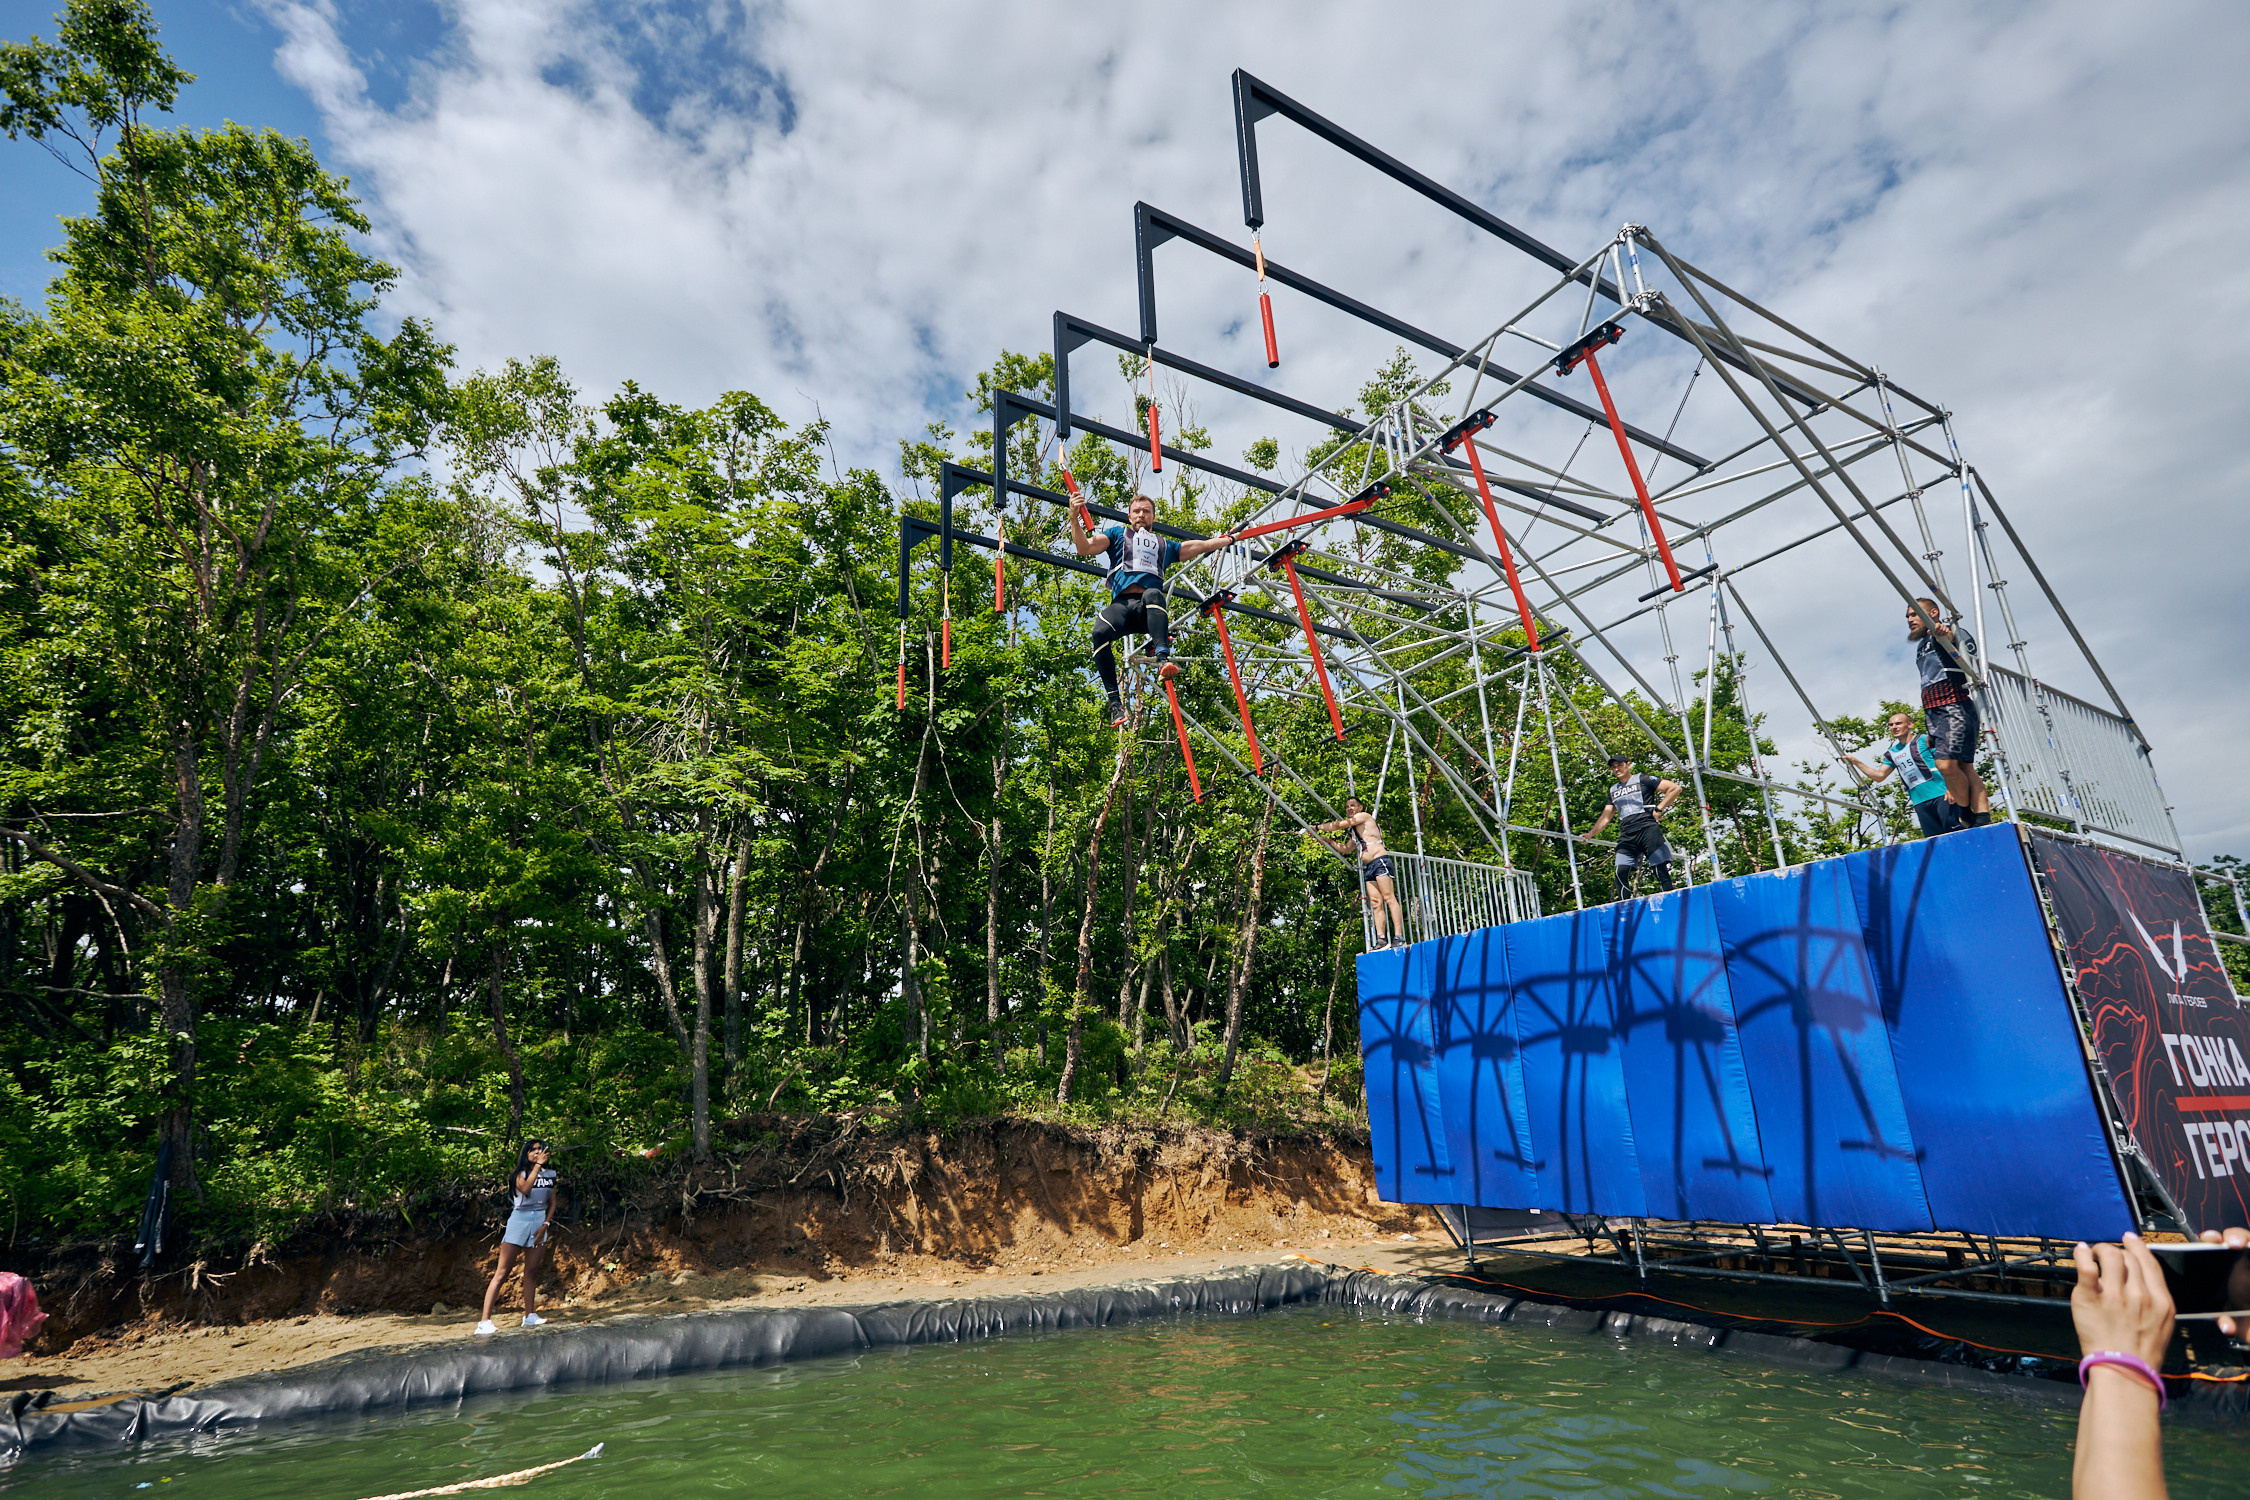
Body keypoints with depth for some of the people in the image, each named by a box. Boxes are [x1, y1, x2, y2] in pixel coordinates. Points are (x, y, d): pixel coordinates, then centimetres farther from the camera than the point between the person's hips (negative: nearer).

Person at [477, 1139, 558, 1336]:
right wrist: (537, 1165, -23)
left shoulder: (550, 1174, 9)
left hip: (539, 1222, 4)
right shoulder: (520, 1174, -4)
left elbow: (552, 1203, 11)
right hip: (519, 1221, -4)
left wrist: (545, 1225, -1)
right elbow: (525, 1189, -26)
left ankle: (529, 1316, 16)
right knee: (502, 1273, -8)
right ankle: (484, 1321, -9)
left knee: (532, 1272, 8)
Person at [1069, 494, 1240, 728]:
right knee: (1100, 631, -34)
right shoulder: (1117, 534, 32)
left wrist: (1230, 538, 44)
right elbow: (1084, 548, 18)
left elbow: (1202, 545, 44)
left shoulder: (1166, 545, 38)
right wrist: (1075, 519, 4)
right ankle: (1114, 701, -32)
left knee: (1152, 594, -38)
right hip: (1122, 604, 0)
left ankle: (1163, 656, -57)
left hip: (1151, 609, 1)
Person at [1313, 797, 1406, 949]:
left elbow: (1340, 825, -2)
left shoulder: (1364, 816, 4)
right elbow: (1345, 849, 37)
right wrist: (1327, 841, 27)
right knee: (1376, 903, -2)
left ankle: (1399, 936, -22)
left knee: (1389, 898, -15)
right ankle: (1381, 938, -10)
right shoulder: (1354, 831, 28)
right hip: (1368, 868, 9)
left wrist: (1318, 827, 7)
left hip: (1380, 861, -9)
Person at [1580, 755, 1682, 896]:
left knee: (1661, 869, -8)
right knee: (1621, 872, -9)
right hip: (1626, 836, 5)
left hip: (1648, 830, -5)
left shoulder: (1643, 780, 6)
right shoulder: (1613, 790, 22)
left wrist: (1659, 809, -5)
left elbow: (1675, 788, 1)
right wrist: (1590, 834, 9)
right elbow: (1606, 817, 21)